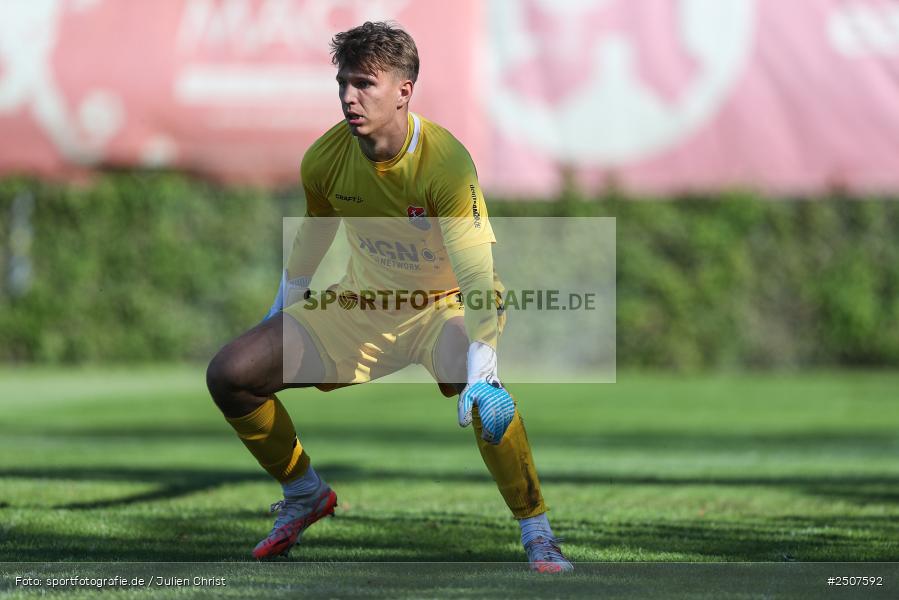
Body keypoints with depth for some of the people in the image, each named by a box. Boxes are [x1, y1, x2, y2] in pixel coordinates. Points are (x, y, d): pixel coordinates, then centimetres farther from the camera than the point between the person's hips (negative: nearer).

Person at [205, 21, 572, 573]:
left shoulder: (446, 162, -27)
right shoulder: (325, 159, -12)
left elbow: (478, 278, -32)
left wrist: (481, 372, -43)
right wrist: (277, 321, 17)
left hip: (446, 305, -5)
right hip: (364, 303, 5)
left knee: (483, 393, -40)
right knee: (230, 376, -9)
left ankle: (537, 533, -22)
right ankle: (305, 496, 16)